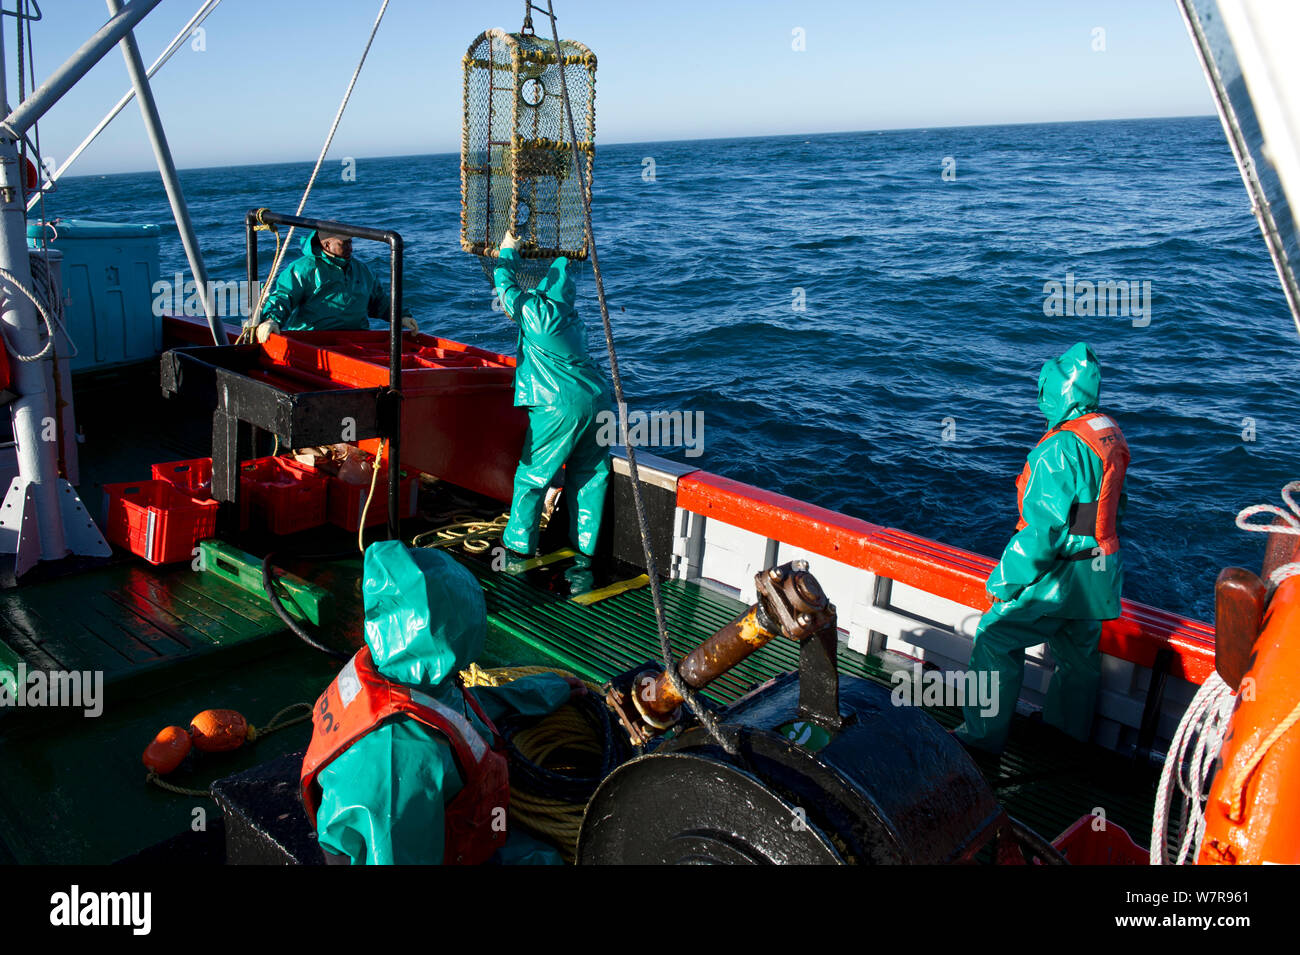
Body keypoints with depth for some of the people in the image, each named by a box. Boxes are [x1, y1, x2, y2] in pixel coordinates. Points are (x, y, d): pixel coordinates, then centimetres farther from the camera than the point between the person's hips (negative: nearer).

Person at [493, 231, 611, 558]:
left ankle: (518, 547, 14)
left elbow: (504, 285, 8)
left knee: (532, 476, 6)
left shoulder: (534, 310, -5)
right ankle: (586, 551, 20)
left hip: (560, 408, -7)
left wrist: (507, 253, 22)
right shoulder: (570, 316, 17)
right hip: (597, 402, 7)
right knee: (589, 477, 13)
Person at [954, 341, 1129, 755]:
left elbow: (1043, 528, -25)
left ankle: (982, 736, 8)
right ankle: (1068, 741, 35)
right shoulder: (1110, 434, 4)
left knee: (995, 637, 1)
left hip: (1061, 574, -9)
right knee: (1079, 657, 19)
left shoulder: (1061, 448, -24)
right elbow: (1112, 506, 14)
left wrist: (1004, 581, -16)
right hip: (1099, 576, 9)